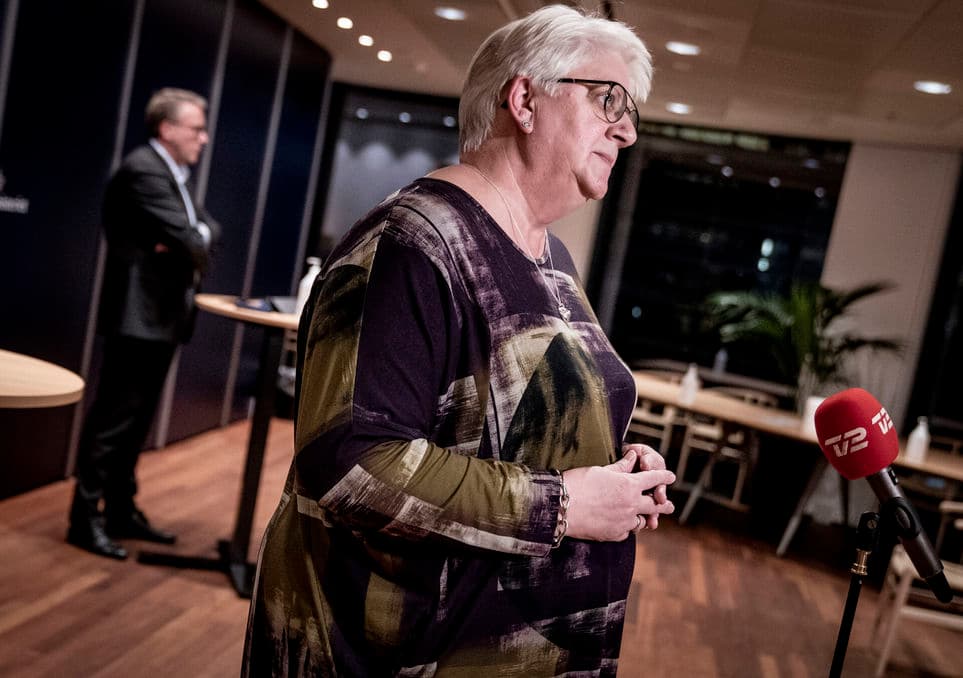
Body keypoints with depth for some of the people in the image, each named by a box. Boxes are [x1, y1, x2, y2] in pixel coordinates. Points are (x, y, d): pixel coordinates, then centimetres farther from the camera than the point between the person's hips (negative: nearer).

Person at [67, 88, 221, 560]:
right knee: (113, 419, -3)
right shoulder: (144, 169, -15)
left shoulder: (174, 174, 17)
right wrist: (197, 248, 0)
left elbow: (207, 226, 13)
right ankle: (85, 518, 6)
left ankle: (121, 511, 25)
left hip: (161, 315, 10)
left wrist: (195, 238, -9)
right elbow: (186, 239, -22)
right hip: (138, 315, -10)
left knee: (137, 420, 15)